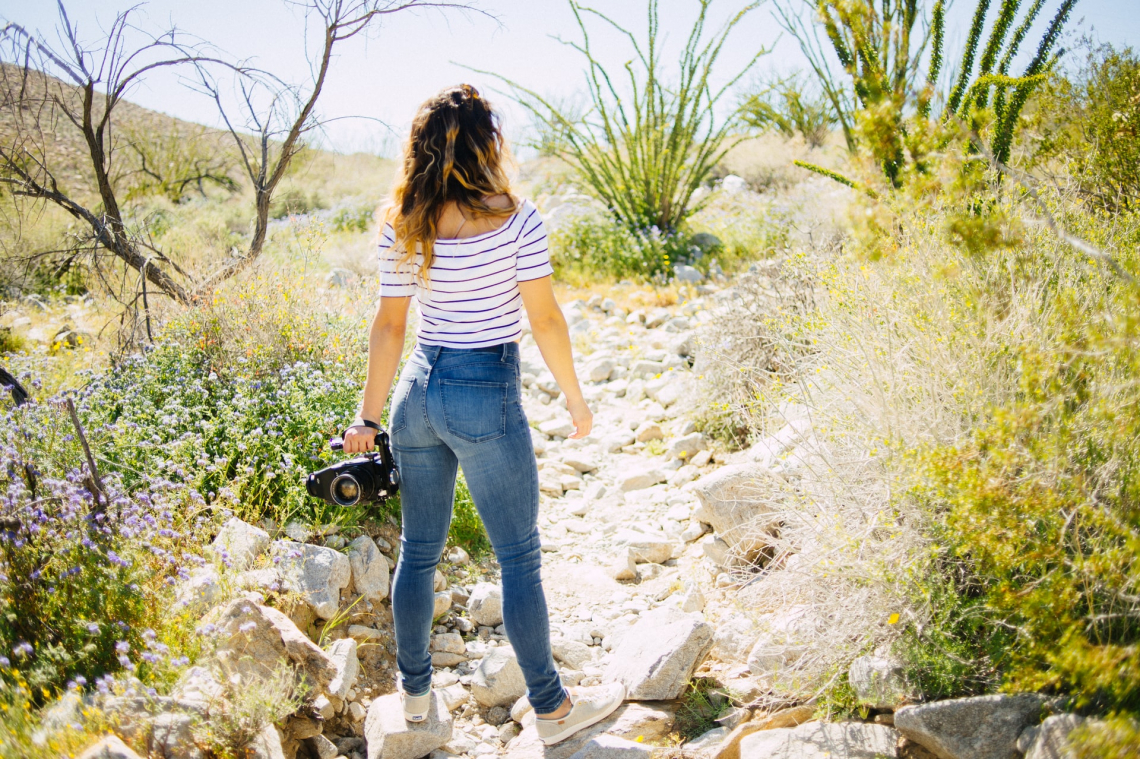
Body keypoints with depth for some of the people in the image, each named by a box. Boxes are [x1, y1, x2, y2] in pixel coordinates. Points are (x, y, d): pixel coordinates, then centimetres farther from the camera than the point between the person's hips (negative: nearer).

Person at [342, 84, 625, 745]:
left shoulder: (402, 227, 0)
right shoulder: (516, 219, -13)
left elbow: (389, 326, 3)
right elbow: (545, 320, -10)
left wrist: (368, 418, 10)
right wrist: (576, 398, 3)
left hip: (419, 391, 5)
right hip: (488, 398, -5)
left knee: (419, 551, 18)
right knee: (520, 559, 8)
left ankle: (415, 691, 35)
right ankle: (552, 708, 23)